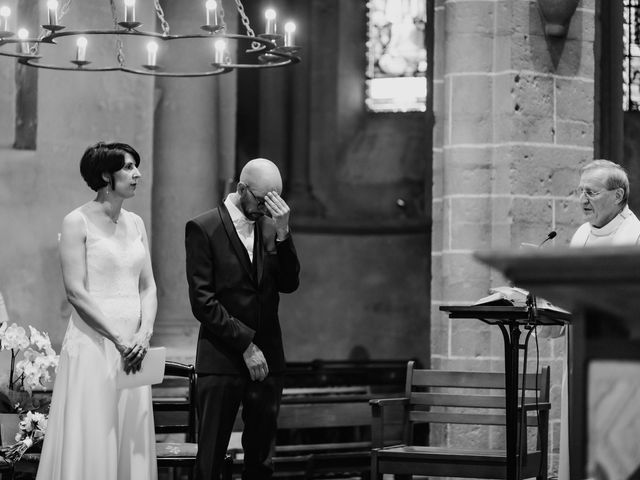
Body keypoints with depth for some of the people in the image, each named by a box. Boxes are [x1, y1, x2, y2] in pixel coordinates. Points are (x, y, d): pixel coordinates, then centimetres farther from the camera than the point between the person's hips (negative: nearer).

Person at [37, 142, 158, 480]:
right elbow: (76, 291, -12)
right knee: (91, 439, -5)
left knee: (131, 443, 5)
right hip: (93, 344, -6)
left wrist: (144, 334, -7)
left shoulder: (135, 223, 13)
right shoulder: (78, 222, -5)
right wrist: (118, 338, -16)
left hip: (133, 348, 6)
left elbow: (148, 287, 11)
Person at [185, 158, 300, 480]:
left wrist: (282, 234, -10)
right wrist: (245, 343, -12)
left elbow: (289, 284, 2)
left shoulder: (271, 227, 11)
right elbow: (202, 301, -9)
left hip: (266, 359, 5)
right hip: (222, 359, -5)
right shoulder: (203, 228, -4)